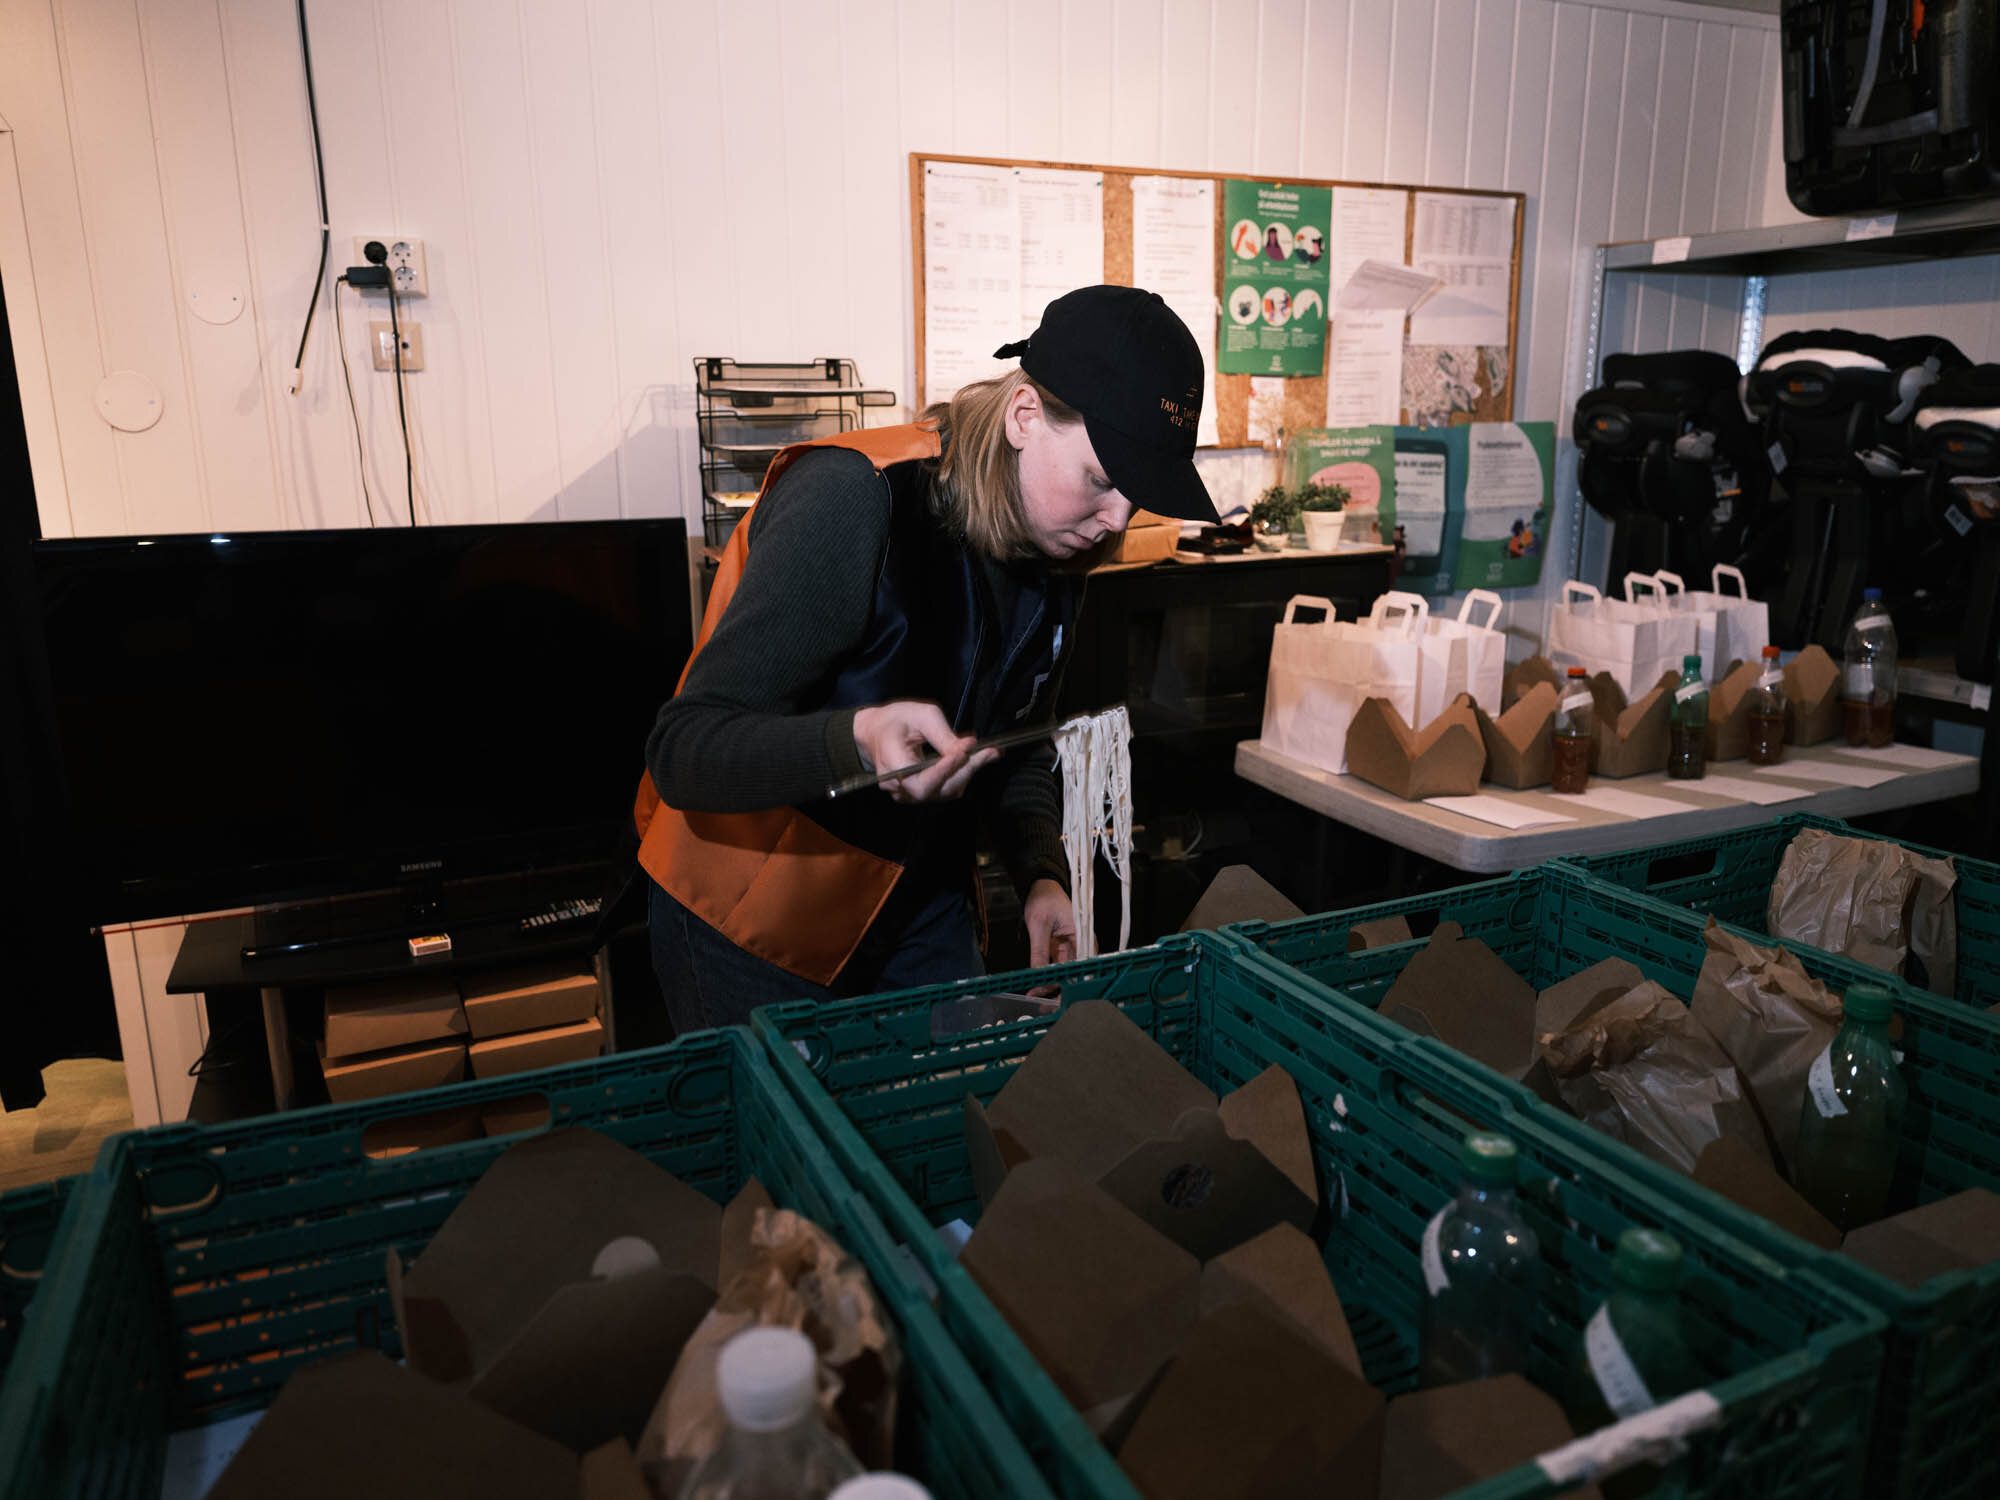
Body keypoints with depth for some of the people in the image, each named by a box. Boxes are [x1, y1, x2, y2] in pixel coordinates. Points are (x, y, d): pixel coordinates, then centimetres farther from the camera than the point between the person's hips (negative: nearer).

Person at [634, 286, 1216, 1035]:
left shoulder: (1056, 543, -3)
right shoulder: (851, 500, -26)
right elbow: (683, 749, -29)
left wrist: (1042, 874, -7)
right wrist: (857, 741, -46)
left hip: (921, 907, 6)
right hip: (753, 917, -6)